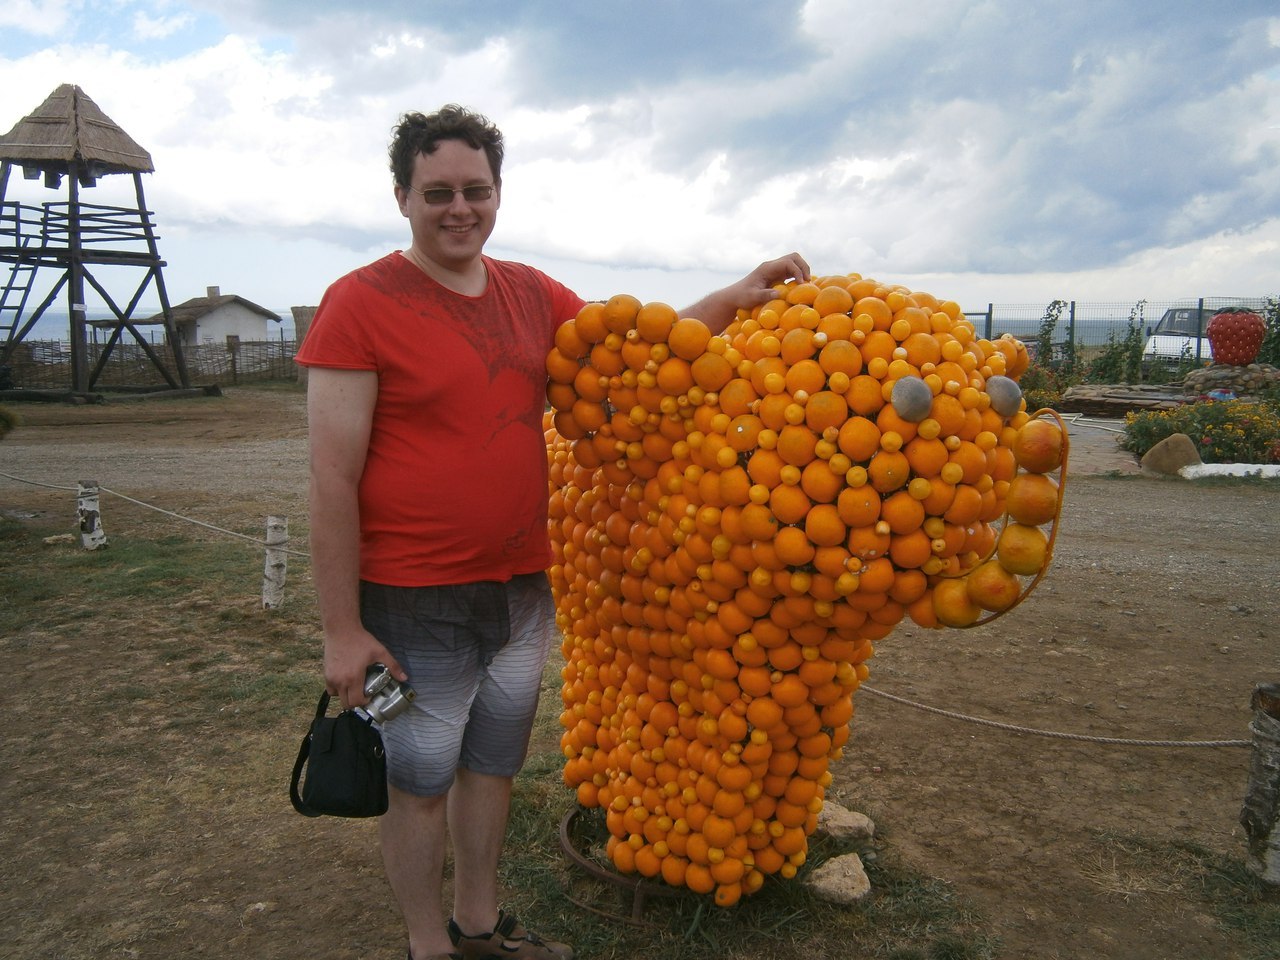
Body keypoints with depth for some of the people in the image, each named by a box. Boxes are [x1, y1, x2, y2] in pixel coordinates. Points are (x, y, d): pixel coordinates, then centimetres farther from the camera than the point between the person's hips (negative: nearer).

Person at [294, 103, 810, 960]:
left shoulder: (531, 295, 5)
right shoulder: (361, 304, -12)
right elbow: (333, 480, -14)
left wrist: (734, 298, 0)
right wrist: (342, 628, -14)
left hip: (522, 589, 6)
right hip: (415, 604, -5)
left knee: (492, 764, 20)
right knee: (421, 782, 12)